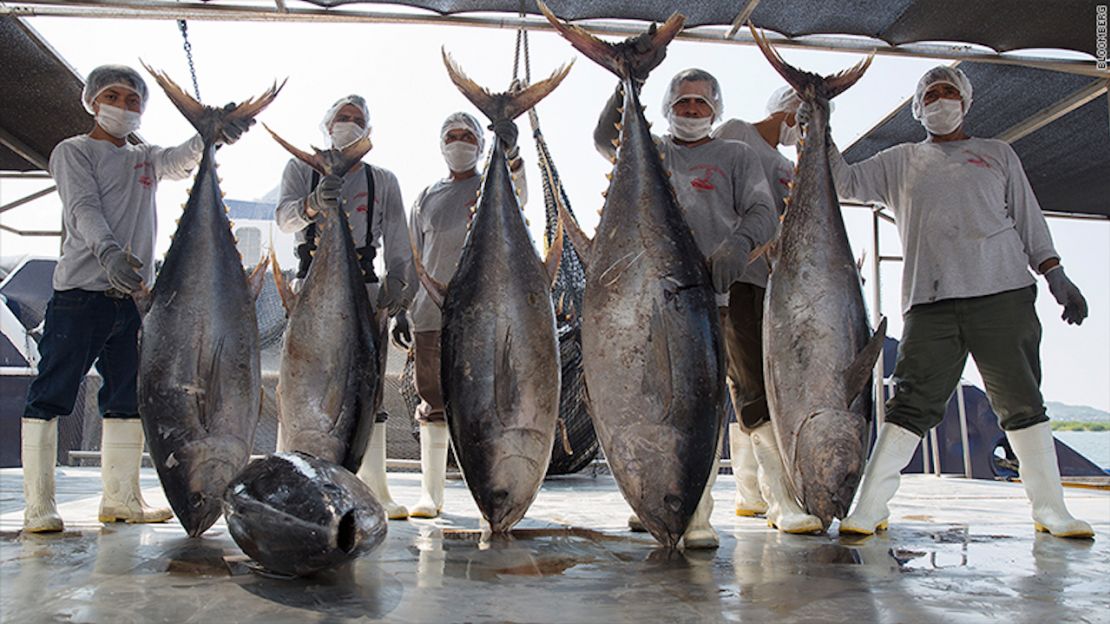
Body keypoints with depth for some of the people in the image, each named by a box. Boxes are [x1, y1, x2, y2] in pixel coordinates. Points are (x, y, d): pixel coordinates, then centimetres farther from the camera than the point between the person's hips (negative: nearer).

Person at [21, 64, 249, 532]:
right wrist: (108, 252, -31)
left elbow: (184, 158, 1)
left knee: (128, 398, 7)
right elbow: (83, 207, -11)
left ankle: (120, 497, 14)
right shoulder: (73, 151, 5)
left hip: (133, 293, 6)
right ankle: (38, 505, -1)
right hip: (80, 288, -6)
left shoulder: (147, 159, 20)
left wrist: (213, 134, -23)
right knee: (50, 395, -5)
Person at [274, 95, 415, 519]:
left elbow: (398, 243, 9)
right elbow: (284, 217, -4)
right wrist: (313, 203, -27)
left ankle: (374, 490, 2)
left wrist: (396, 287, -8)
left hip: (367, 289, 1)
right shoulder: (301, 169, 15)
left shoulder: (383, 181, 18)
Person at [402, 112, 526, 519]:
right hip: (431, 313, 3)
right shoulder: (428, 197, 17)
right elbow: (413, 257, 18)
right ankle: (430, 494, 12)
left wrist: (510, 153, -35)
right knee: (433, 404, 4)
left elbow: (519, 196, -16)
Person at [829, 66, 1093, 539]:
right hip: (930, 302, 0)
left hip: (1003, 292, 1)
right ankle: (868, 509, -7)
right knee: (912, 404, -8)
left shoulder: (997, 154, 21)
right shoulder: (899, 162, 22)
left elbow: (1028, 217, 17)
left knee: (1021, 402, 1)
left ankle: (1050, 510, 12)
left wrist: (1055, 274, 6)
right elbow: (847, 183, 14)